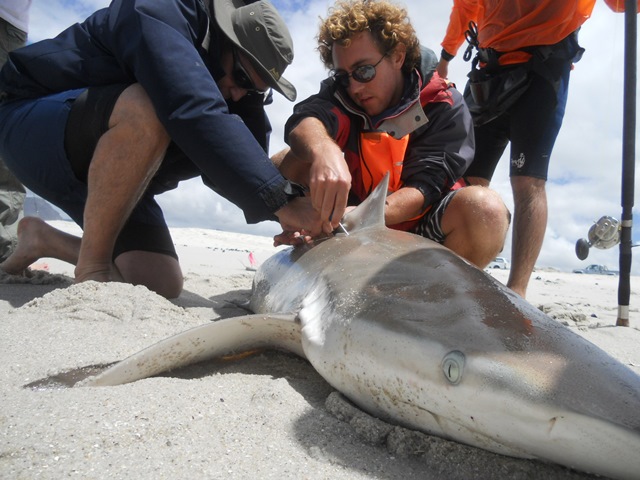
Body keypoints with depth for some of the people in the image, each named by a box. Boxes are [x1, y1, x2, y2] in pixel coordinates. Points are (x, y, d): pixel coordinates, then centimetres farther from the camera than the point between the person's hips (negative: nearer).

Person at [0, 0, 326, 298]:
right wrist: (280, 201, -45)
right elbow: (196, 115, -41)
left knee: (161, 285, -6)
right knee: (148, 109, -37)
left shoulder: (223, 84, 0)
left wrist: (249, 95, -18)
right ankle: (92, 268, -22)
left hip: (112, 177, 7)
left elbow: (224, 163, -6)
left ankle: (43, 238, 16)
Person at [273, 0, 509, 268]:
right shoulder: (342, 94, -3)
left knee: (486, 210, -32)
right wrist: (325, 151, -51)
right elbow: (303, 122, -26)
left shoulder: (445, 107, -10)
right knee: (287, 163, -17)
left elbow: (424, 187, -22)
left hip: (418, 228, -1)